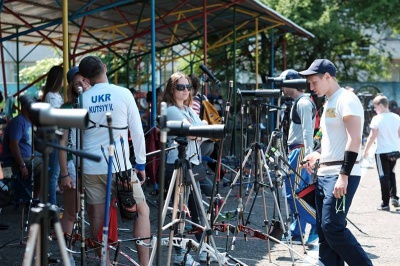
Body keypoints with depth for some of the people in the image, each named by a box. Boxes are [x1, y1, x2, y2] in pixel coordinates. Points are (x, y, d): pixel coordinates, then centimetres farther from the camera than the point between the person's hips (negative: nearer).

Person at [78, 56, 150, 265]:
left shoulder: (82, 100, 2)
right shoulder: (123, 93, -4)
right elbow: (137, 131, -3)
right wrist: (141, 162, 6)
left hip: (90, 168, 3)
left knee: (97, 216, 10)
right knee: (142, 210, 8)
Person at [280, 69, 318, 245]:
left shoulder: (303, 103, -13)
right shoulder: (299, 102, 19)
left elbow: (307, 131, -21)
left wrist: (307, 154, -28)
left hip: (300, 151, -10)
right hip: (296, 151, 10)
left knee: (294, 194, -12)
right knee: (294, 193, 10)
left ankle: (320, 225, -10)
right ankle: (298, 233, 14)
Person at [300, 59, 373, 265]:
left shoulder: (346, 100, -10)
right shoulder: (329, 103, 19)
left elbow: (354, 140, -19)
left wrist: (344, 176, -24)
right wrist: (318, 154, 14)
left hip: (341, 176, -10)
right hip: (324, 174, 10)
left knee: (333, 228, -15)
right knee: (324, 230, 7)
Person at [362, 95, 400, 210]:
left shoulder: (377, 119, -14)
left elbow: (372, 137, -14)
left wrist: (366, 151, -5)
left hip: (382, 152, -5)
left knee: (384, 177, 3)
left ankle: (385, 203, 5)